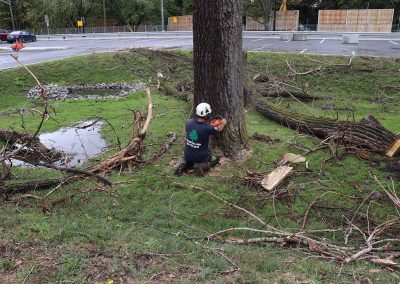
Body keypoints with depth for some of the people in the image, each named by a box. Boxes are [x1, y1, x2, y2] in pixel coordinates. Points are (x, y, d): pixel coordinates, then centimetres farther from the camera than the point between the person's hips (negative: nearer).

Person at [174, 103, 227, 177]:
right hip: (200, 157, -4)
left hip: (187, 156, 5)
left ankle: (184, 166, 6)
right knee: (216, 159, 24)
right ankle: (203, 166, -3)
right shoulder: (207, 128, -24)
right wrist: (224, 122, 19)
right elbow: (220, 128, -2)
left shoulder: (189, 122, -14)